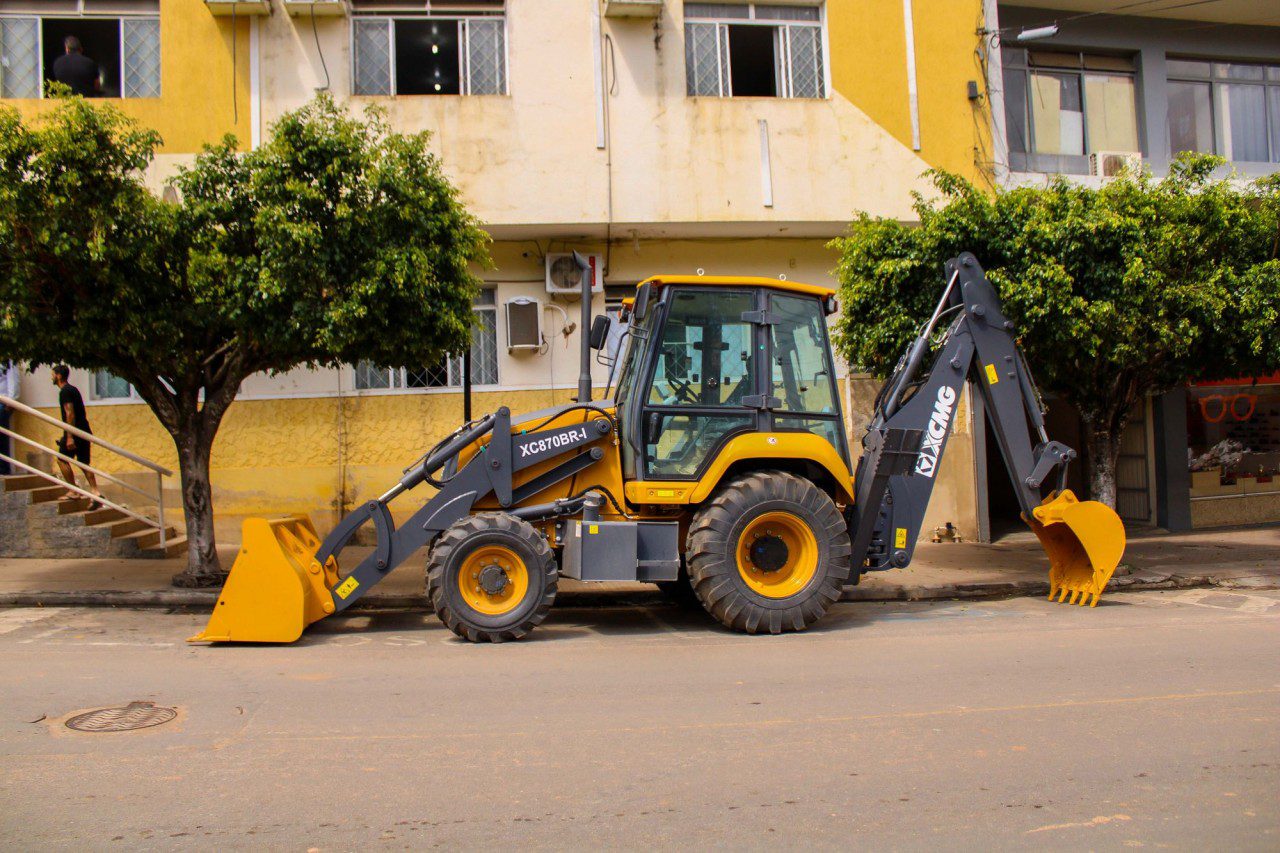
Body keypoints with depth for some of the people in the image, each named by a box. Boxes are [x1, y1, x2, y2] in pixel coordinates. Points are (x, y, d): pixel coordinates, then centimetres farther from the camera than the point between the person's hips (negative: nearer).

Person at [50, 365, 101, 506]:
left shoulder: (65, 391, -11)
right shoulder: (73, 389, 19)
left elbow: (70, 414, -20)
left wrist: (69, 437, -23)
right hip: (84, 431, 9)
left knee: (62, 459, 4)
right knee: (84, 464, 7)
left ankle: (73, 492, 3)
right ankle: (96, 492, -5)